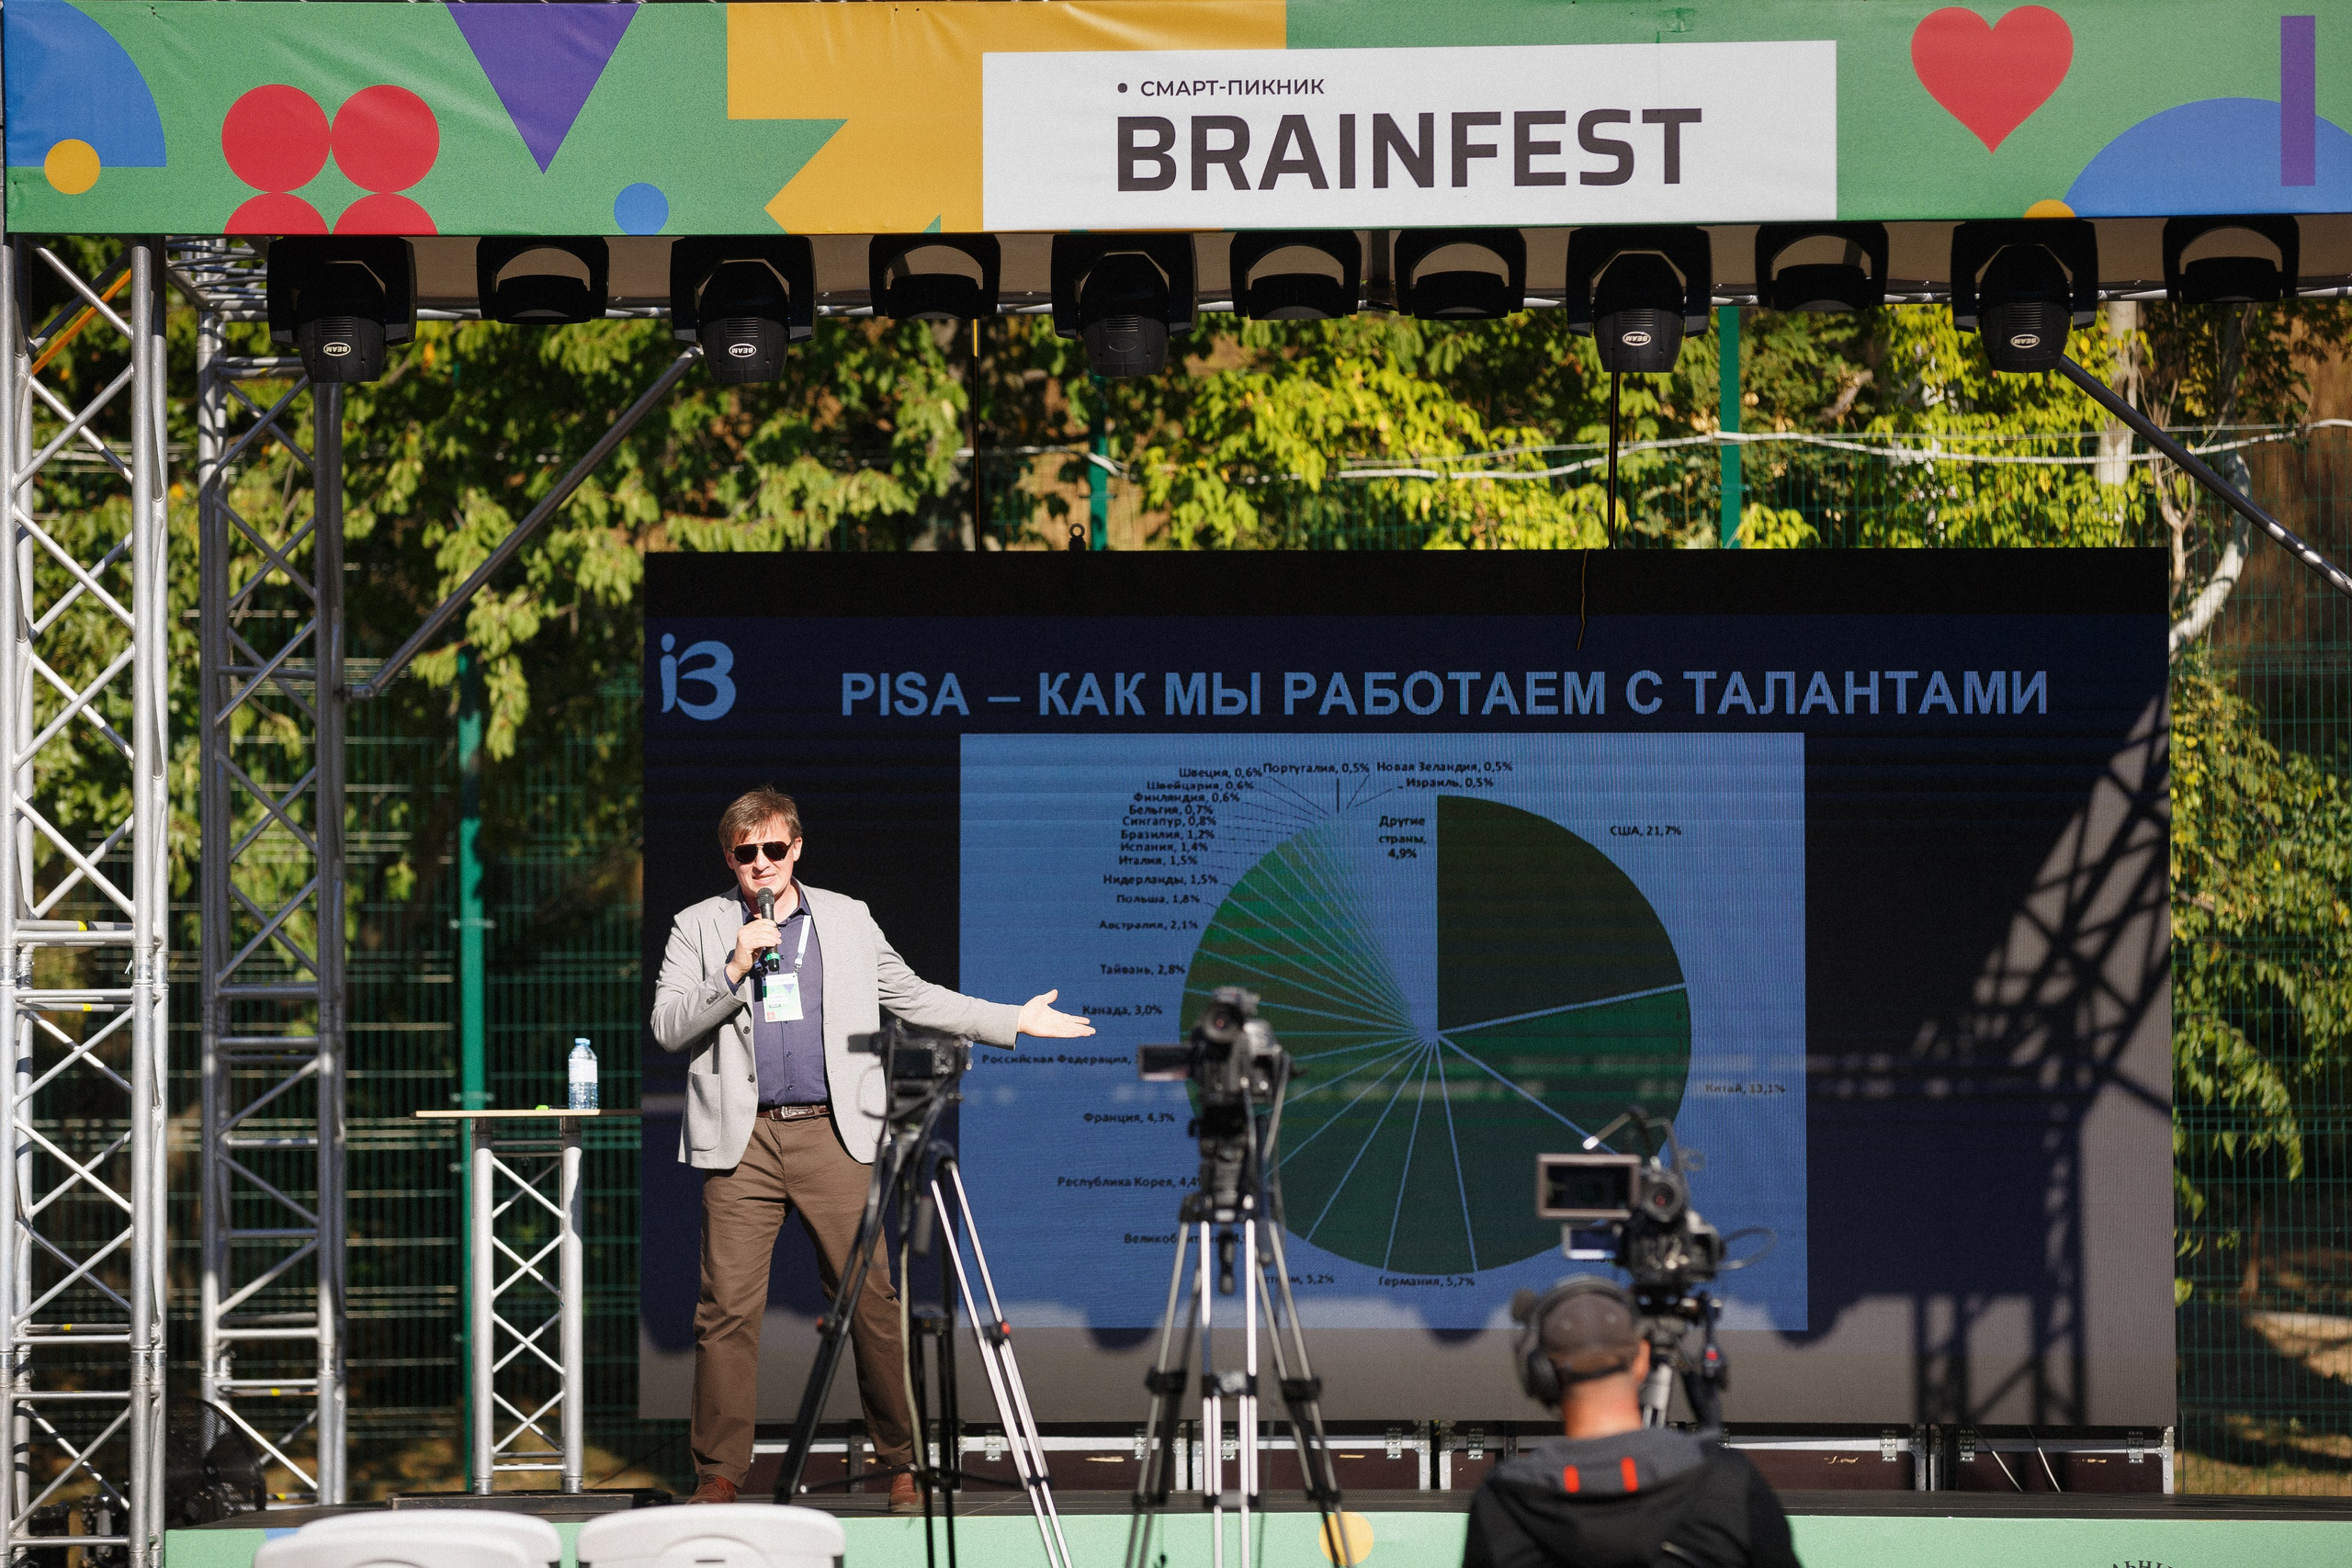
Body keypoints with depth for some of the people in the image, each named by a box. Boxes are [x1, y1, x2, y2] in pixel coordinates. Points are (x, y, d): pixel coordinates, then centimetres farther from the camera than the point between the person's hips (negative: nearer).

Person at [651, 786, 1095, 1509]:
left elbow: (913, 997, 20)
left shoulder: (848, 921, 14)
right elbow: (667, 1028, 0)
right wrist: (733, 972, -12)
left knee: (872, 1300, -3)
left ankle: (901, 1463, 7)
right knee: (727, 1309, -5)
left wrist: (1014, 1021, 17)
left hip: (832, 1136, 1)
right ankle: (719, 1472, 4)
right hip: (741, 1142, -1)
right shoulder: (699, 928, 9)